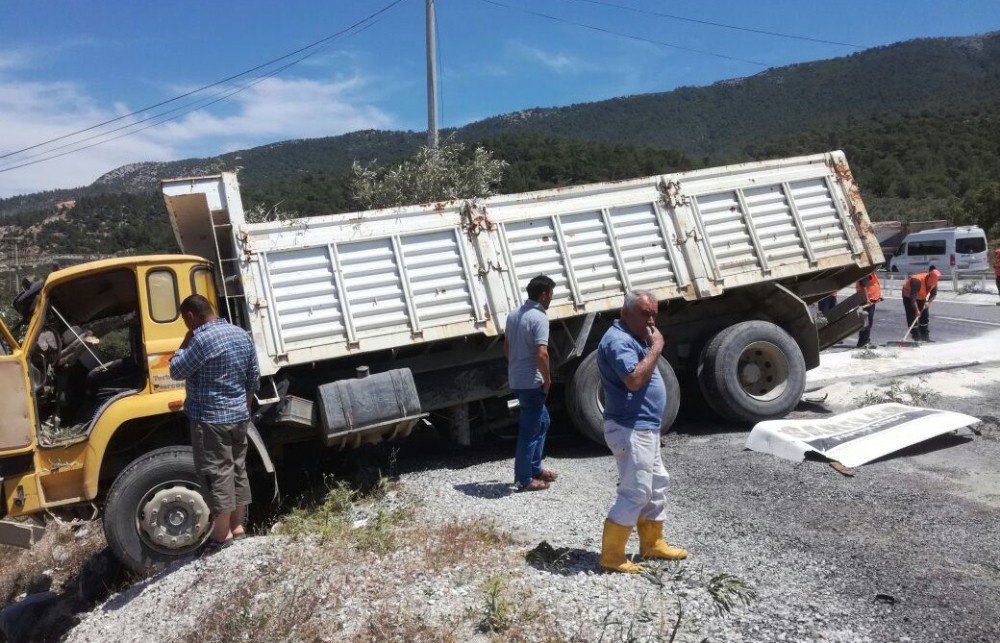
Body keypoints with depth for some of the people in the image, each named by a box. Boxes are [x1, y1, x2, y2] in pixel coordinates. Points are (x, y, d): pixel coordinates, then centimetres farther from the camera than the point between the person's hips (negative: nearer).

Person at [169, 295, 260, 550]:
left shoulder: (202, 339, -18)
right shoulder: (242, 335, 8)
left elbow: (176, 371, -10)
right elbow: (253, 379, 13)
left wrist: (186, 340, -2)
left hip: (210, 418, -8)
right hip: (239, 416, 8)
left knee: (216, 473, 0)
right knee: (238, 470, 13)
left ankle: (222, 534, 7)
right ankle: (237, 526, 22)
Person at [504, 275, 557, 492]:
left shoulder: (513, 315, 9)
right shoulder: (539, 317, -18)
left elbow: (506, 349, 16)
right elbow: (541, 354, -26)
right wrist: (547, 379, -13)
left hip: (516, 380, 9)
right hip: (532, 382, -9)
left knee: (542, 421, 22)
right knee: (530, 430, 1)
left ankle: (535, 468, 29)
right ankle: (524, 479, 11)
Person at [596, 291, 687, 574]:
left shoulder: (633, 338, 15)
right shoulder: (618, 340, -18)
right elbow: (634, 379, -30)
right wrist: (656, 347, -22)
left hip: (645, 428, 11)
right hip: (631, 430, -11)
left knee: (656, 486, 19)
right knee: (635, 492, -8)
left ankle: (653, 544, 32)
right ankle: (611, 556, 1)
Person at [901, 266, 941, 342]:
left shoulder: (934, 282, -17)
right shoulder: (917, 281, -38)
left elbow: (934, 294, 0)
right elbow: (912, 297, -40)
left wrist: (928, 302, -19)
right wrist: (916, 310, -41)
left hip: (921, 297, 7)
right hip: (908, 297, -7)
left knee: (925, 316, 6)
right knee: (912, 317, -12)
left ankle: (925, 337, 13)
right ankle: (917, 338, -9)